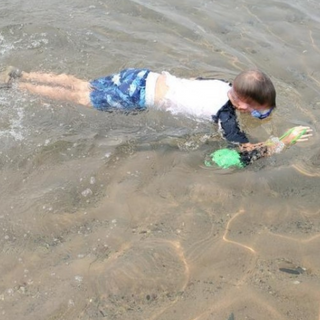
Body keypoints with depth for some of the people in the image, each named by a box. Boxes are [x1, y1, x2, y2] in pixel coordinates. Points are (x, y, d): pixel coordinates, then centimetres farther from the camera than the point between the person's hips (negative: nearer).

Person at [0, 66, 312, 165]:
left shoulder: (223, 83, 3)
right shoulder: (225, 114, -19)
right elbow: (246, 152, -22)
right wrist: (285, 141, -14)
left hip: (144, 77, 7)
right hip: (139, 97, -7)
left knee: (80, 86, 20)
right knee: (78, 97, 9)